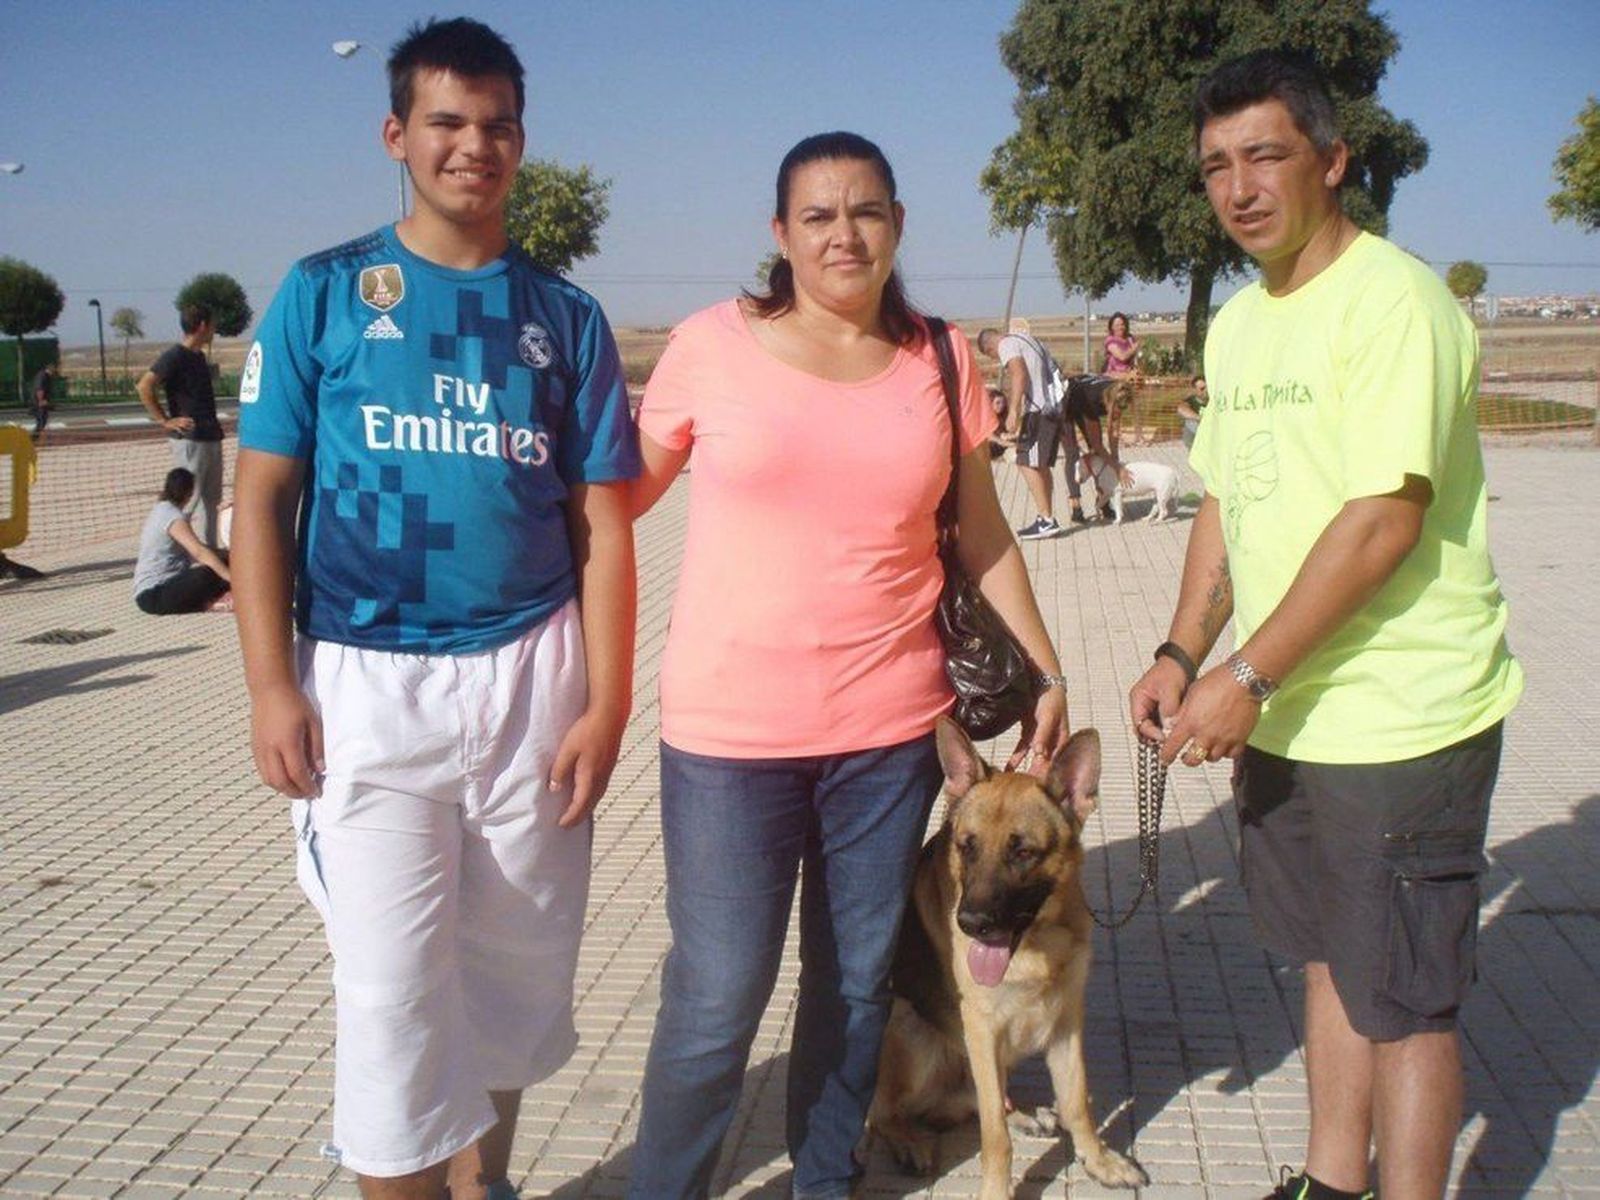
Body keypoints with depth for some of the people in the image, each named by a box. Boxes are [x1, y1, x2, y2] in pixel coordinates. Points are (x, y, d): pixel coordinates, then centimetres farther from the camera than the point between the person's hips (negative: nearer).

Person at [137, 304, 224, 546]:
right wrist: (165, 421, -17)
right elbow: (144, 386, -20)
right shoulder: (175, 356, -12)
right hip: (189, 439, -9)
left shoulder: (200, 357, 15)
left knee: (211, 499, 14)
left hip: (211, 437, 9)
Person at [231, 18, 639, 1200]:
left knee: (515, 969, 12)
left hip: (532, 672, 2)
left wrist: (606, 702, -3)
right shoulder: (323, 293, 3)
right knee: (393, 988, -2)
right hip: (367, 681, -2)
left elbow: (602, 524, 5)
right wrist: (273, 686, -7)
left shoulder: (567, 318, 7)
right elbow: (263, 500, 1)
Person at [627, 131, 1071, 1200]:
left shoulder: (941, 362, 5)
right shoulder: (714, 344, -3)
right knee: (715, 1001, 0)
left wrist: (1047, 671, 10)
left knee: (858, 981, 14)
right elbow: (624, 492, 6)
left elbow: (984, 536, 13)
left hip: (893, 727, 3)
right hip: (731, 731, -3)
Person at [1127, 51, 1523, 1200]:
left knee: (1403, 998, 4)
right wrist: (1181, 655, 4)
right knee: (1332, 957, 21)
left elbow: (1384, 521, -23)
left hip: (1400, 718, -8)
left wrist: (1246, 677, -21)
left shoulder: (1394, 300, -16)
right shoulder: (1238, 323, 11)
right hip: (1288, 715, 8)